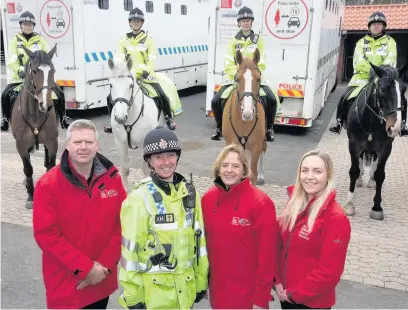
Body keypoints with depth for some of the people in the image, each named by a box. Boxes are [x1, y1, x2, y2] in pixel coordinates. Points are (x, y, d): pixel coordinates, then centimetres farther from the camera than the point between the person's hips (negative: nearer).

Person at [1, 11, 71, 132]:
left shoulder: (40, 40, 7)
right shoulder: (15, 41, 5)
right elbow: (11, 60, -5)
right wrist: (20, 70, -23)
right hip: (20, 76, 0)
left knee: (59, 93, -14)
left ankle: (63, 118, 4)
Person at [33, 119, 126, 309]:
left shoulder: (112, 177, -4)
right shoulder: (48, 184, -12)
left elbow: (123, 224, -1)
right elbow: (45, 234, -15)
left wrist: (106, 264, -9)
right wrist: (85, 267, -17)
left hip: (102, 280, 3)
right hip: (64, 283, -3)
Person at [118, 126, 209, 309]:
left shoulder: (189, 192, 0)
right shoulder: (139, 199, -16)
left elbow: (199, 237, 7)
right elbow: (129, 250, -13)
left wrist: (201, 281, 10)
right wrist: (133, 295, -10)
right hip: (152, 293, -5)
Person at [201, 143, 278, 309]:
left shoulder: (260, 203, -16)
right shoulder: (208, 198, -3)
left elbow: (267, 253, -14)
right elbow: (204, 241, 6)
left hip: (248, 293, -4)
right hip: (218, 289, 4)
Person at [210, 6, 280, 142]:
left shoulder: (259, 40, 6)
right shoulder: (233, 40, 5)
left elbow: (261, 64, 1)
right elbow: (229, 64, -2)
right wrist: (236, 74, -18)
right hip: (235, 78, 0)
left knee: (272, 99, -22)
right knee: (215, 101, -17)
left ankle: (269, 128, 2)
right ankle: (219, 127, 9)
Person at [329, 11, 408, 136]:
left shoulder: (390, 42, 8)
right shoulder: (362, 42, 10)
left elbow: (390, 61, -7)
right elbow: (358, 62, -4)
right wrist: (372, 70, -19)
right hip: (362, 78, 0)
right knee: (345, 97, -17)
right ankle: (339, 121, 2)